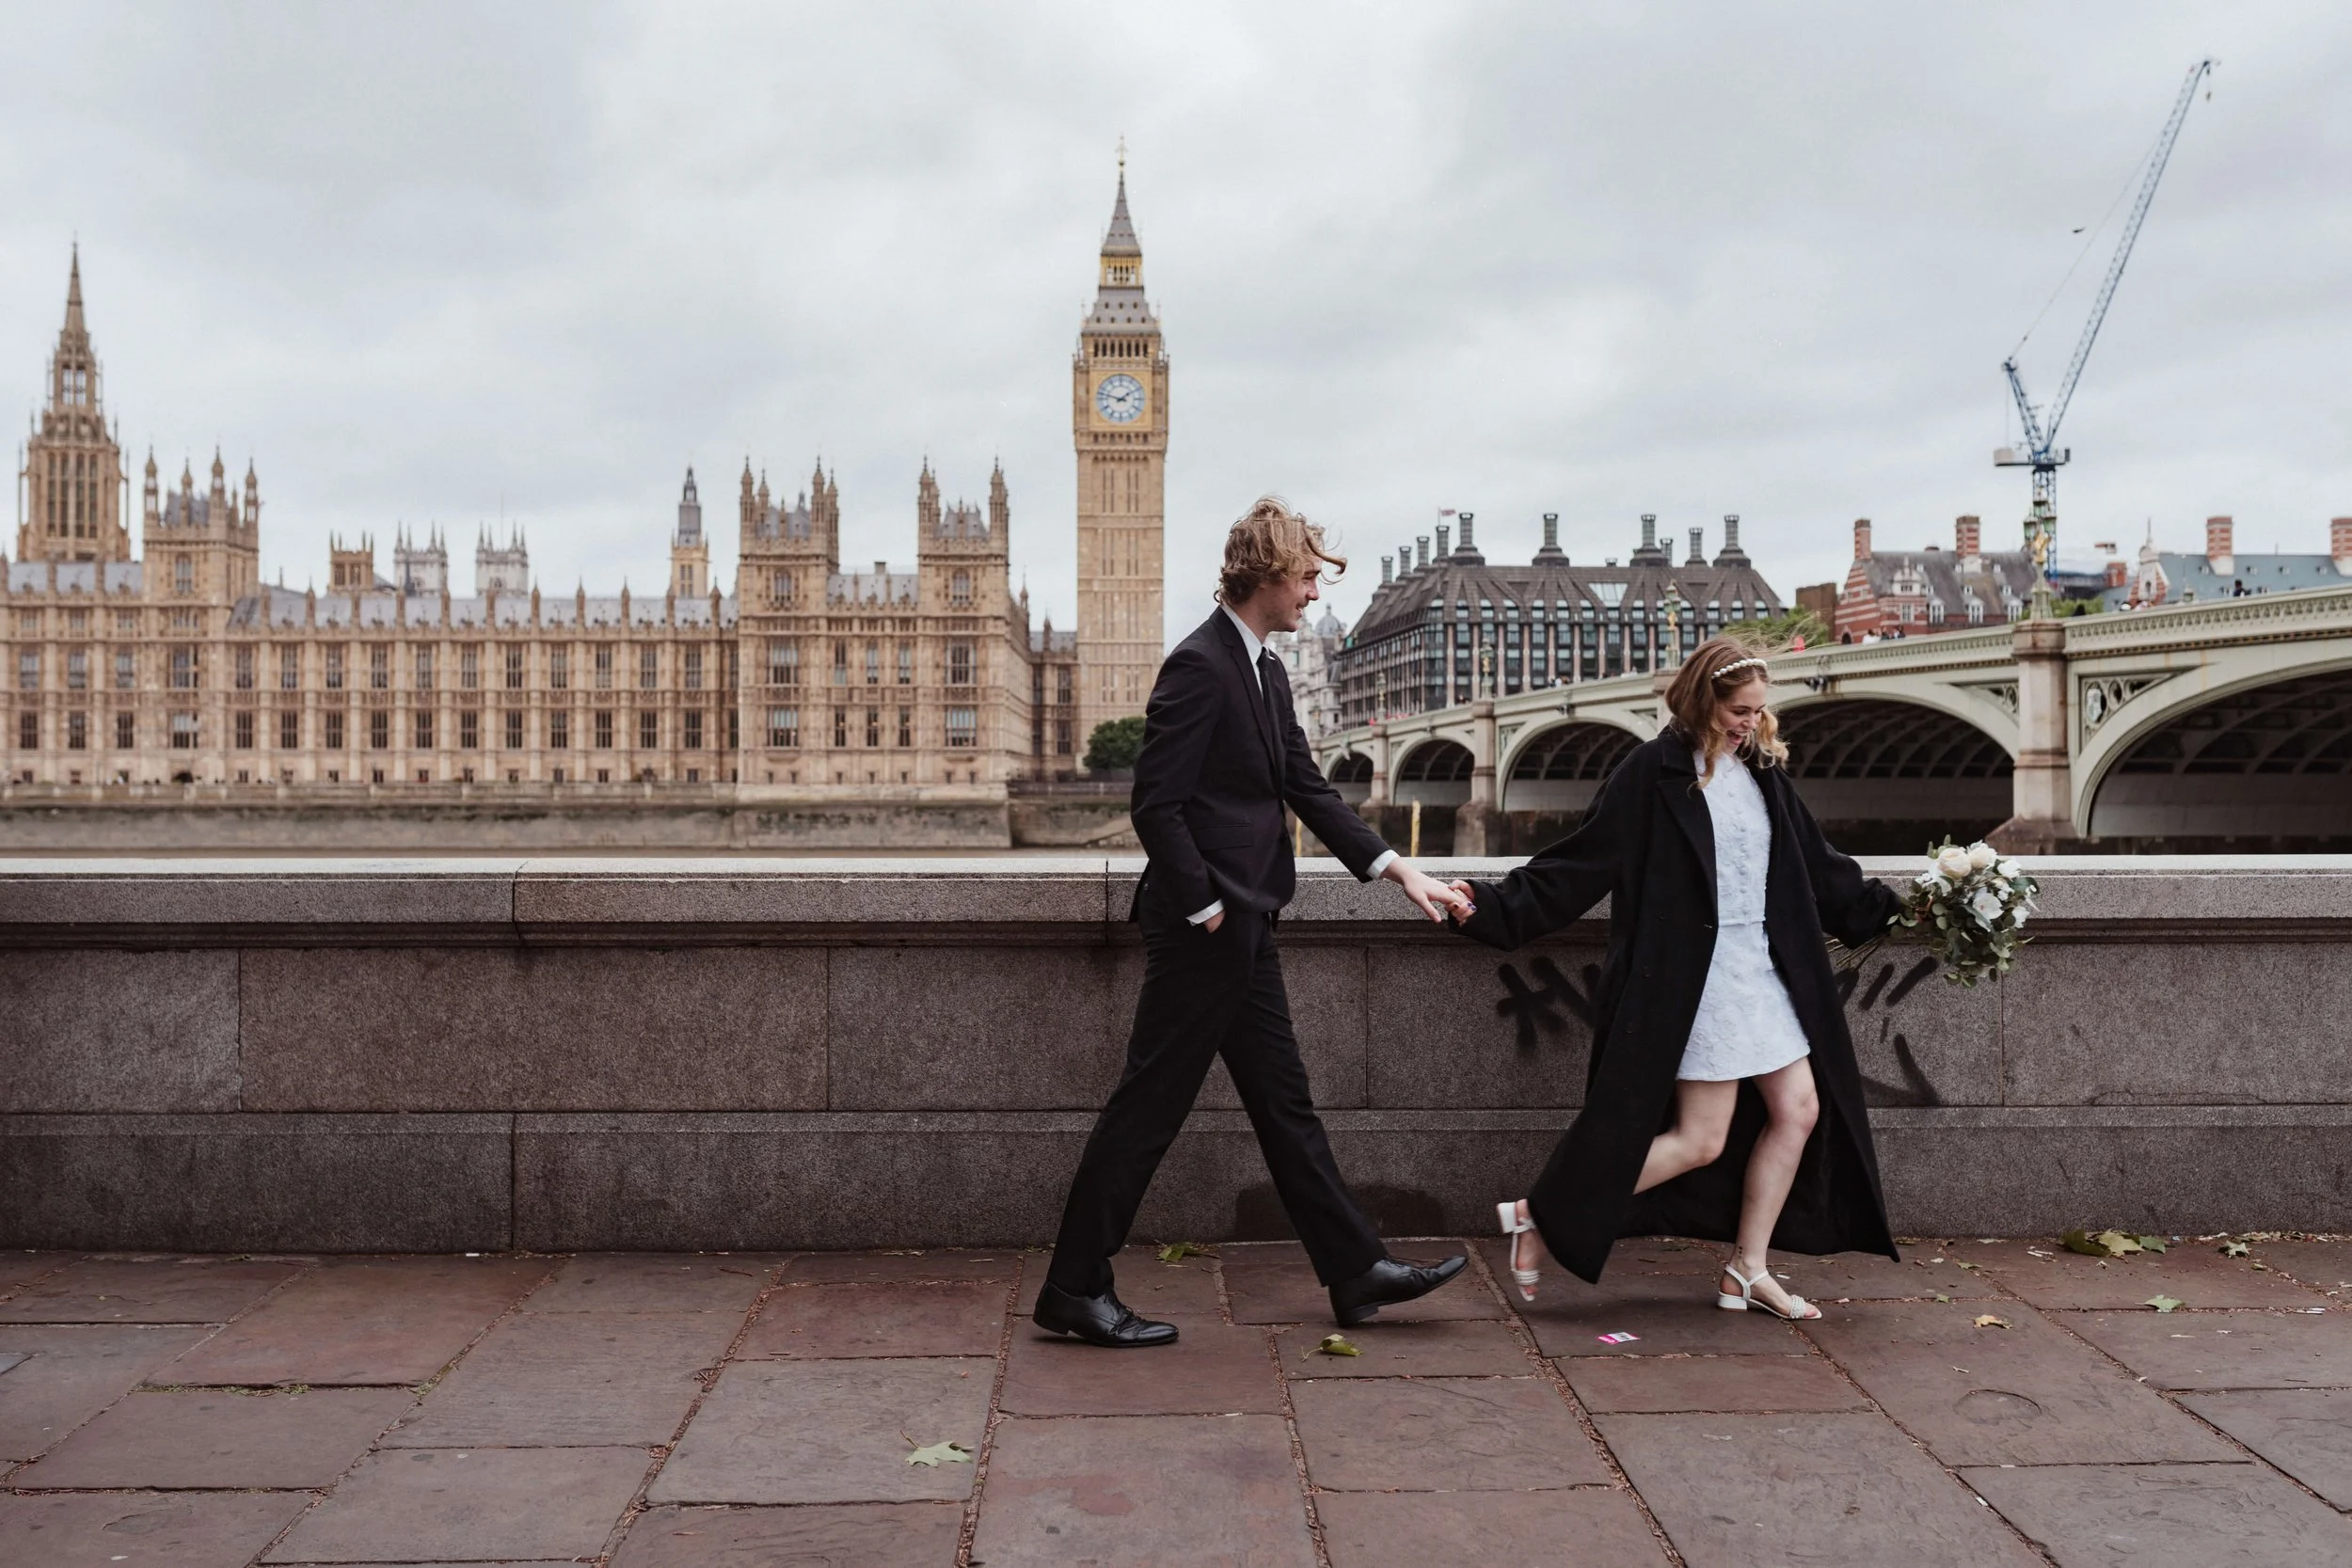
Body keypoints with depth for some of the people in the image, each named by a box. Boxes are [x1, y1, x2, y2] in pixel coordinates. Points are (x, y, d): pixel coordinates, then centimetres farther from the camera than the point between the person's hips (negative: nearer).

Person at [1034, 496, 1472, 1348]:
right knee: (1150, 1102, -2)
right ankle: (1075, 1289, 10)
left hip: (1243, 929, 10)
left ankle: (1356, 1269, 24)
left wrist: (1401, 871, 10)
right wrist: (1206, 911, -16)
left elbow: (1309, 790, 15)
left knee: (1284, 1101, 15)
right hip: (1201, 929, -10)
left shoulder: (1266, 672, 14)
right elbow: (1156, 805, -20)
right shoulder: (1200, 665, -16)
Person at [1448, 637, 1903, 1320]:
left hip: (1765, 974, 8)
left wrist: (1891, 905, 18)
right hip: (1696, 978, -8)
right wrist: (1495, 906, -20)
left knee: (1799, 1111, 6)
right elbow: (1581, 863, -12)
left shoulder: (1761, 771, 10)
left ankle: (1747, 1271, 19)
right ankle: (1538, 1216, 4)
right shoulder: (1654, 771, -10)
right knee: (1700, 1140, -6)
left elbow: (1816, 864, 18)